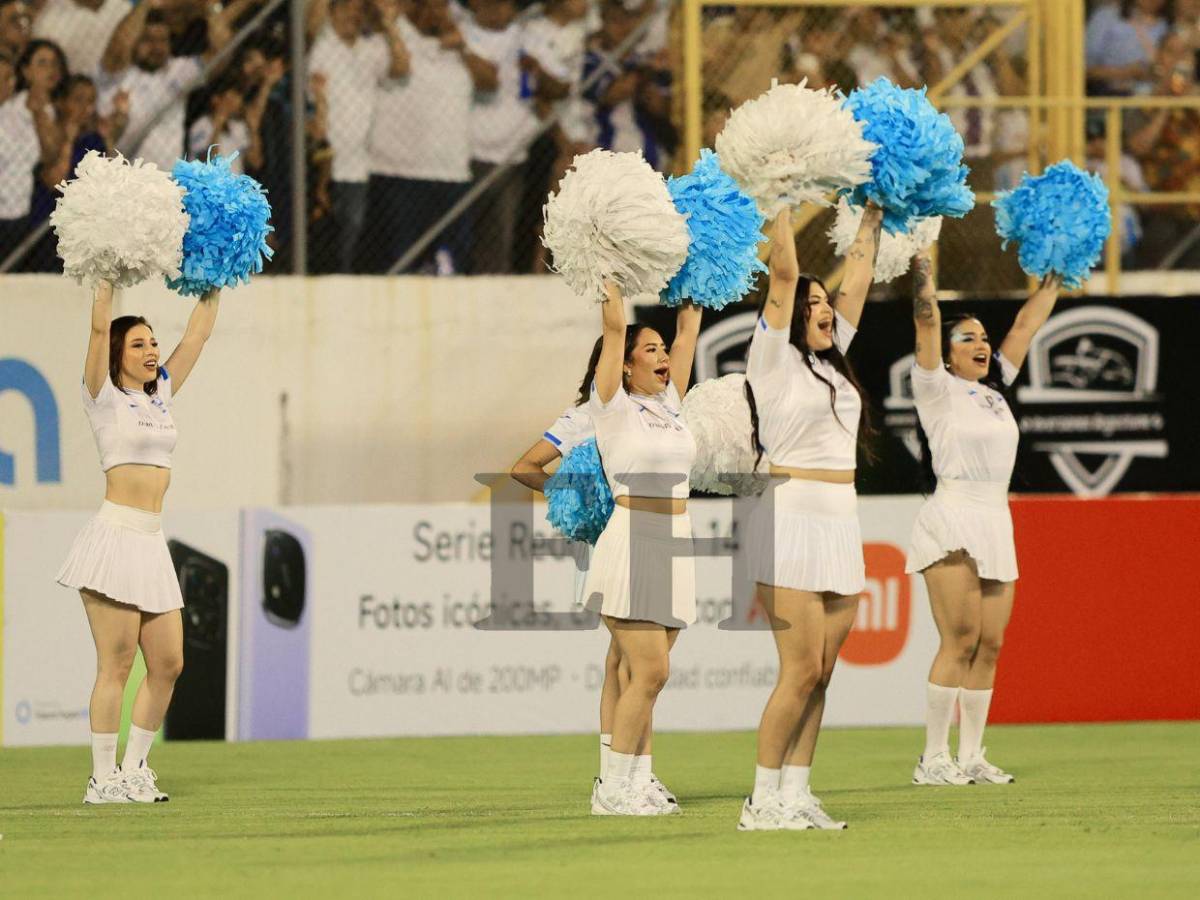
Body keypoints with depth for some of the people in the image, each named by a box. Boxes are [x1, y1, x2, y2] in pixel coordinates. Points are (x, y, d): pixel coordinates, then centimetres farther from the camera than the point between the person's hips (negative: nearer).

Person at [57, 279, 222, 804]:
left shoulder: (161, 395, 16)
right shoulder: (104, 397, -1)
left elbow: (198, 335, 19)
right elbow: (100, 327, -12)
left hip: (152, 544, 7)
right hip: (114, 538, -7)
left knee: (167, 663, 4)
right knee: (117, 663, -8)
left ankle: (133, 771, 14)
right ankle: (102, 779, -3)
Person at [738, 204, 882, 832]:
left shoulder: (830, 361, 17)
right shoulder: (774, 357, -2)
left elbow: (857, 283, 21)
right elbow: (783, 273, -8)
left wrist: (871, 222, 23)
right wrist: (783, 209, -7)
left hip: (840, 528, 7)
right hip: (791, 524, -7)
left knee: (820, 674, 5)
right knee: (801, 670, -10)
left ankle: (795, 795, 8)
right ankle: (763, 800, -4)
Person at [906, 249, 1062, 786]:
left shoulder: (994, 391, 17)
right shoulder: (938, 390, -1)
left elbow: (1026, 326, 22)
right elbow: (927, 321, -10)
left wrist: (1053, 282, 24)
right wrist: (922, 269, -11)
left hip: (997, 523, 7)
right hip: (952, 520, -7)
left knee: (990, 644, 4)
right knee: (960, 640, -12)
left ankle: (971, 757, 8)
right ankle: (933, 759, -10)